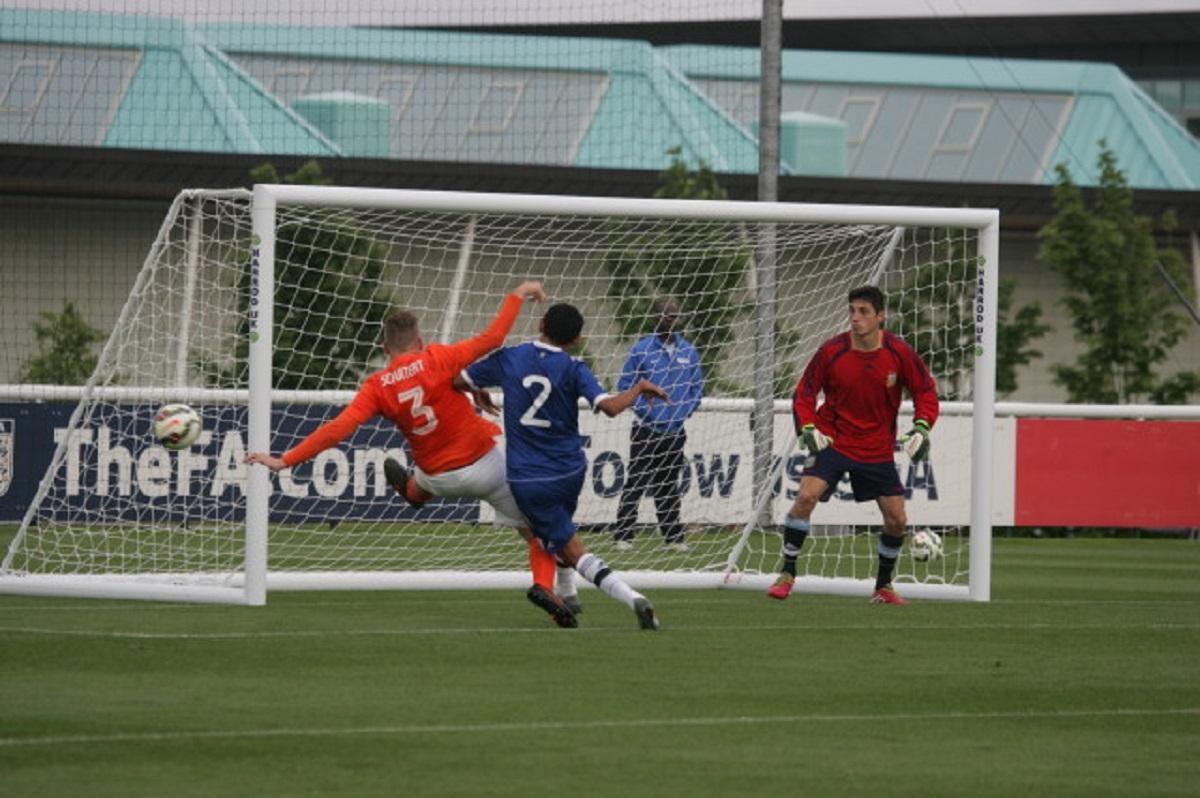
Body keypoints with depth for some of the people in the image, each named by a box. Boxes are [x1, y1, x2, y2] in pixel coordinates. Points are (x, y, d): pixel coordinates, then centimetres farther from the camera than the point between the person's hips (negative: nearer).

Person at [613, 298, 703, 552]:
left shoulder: (689, 352, 8)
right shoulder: (641, 350, -4)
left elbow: (697, 388, 15)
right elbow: (624, 385, -2)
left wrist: (685, 412, 2)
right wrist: (645, 410, -11)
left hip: (676, 432, 4)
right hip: (647, 430, -4)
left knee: (669, 488, 11)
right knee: (636, 484, -5)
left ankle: (673, 536, 14)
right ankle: (623, 536, -2)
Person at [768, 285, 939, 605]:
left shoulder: (899, 353, -9)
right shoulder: (832, 351, -12)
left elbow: (926, 390, 4)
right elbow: (805, 392, 0)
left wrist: (921, 429, -11)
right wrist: (808, 429, -16)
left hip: (878, 449, 2)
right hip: (832, 442, -2)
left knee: (897, 520, 1)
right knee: (806, 495, -24)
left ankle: (883, 587, 23)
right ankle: (787, 574, -14)